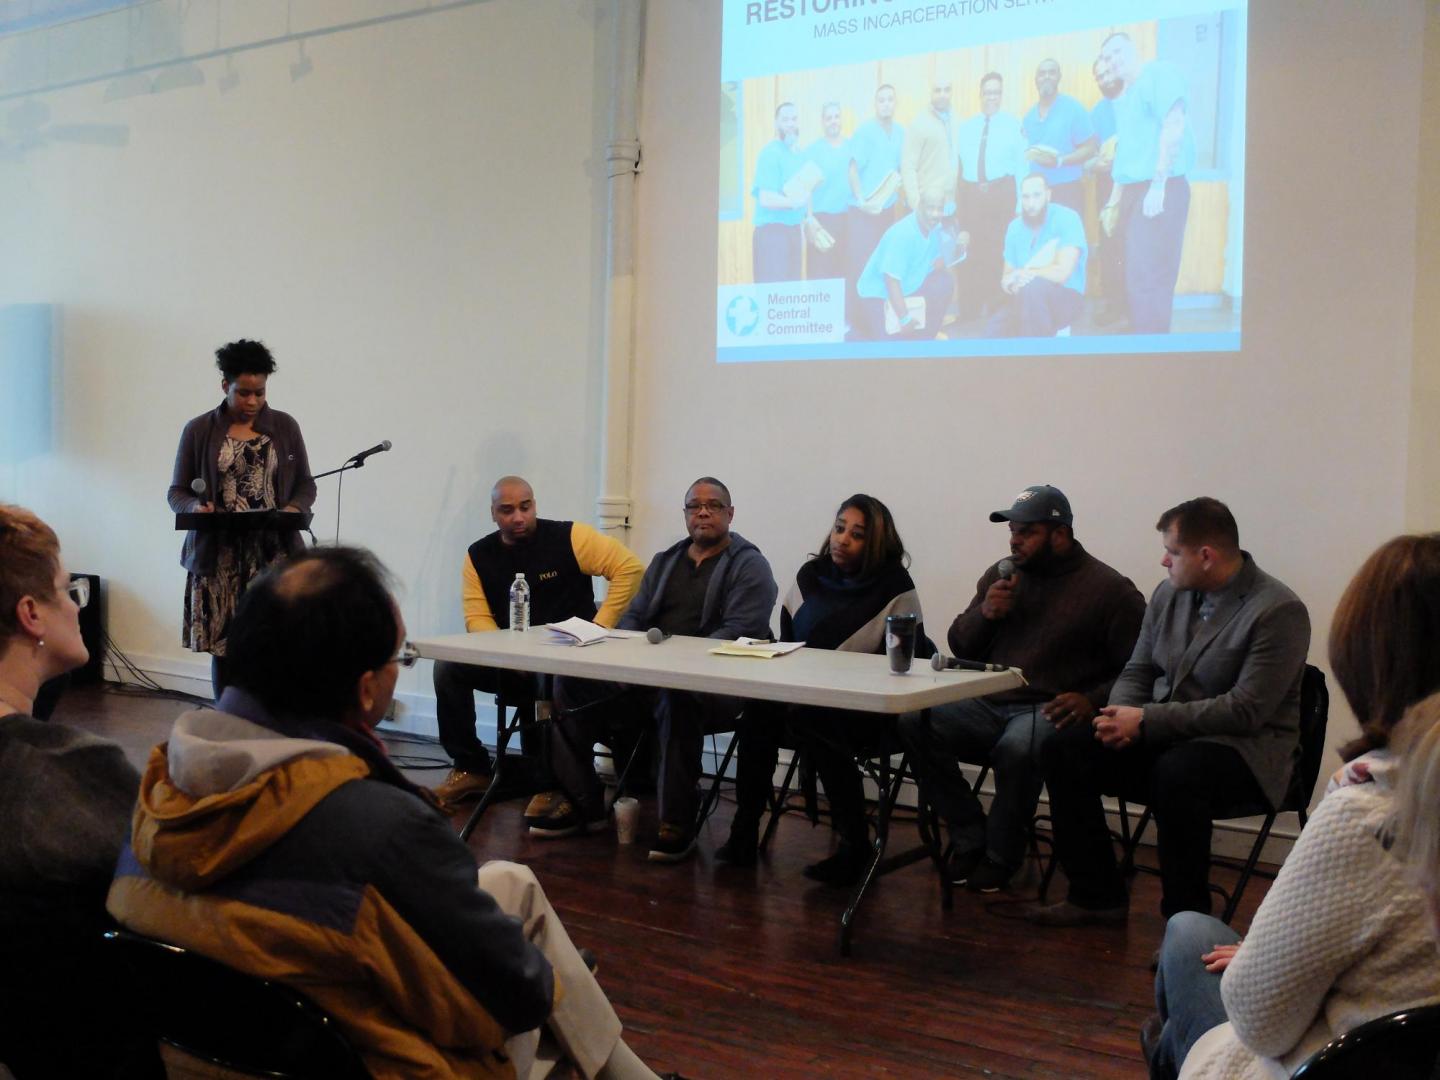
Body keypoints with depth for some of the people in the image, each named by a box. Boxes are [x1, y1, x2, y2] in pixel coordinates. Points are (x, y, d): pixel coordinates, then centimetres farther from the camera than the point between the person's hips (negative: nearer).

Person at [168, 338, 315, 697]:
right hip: (219, 559, 0)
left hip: (274, 556, 0)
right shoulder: (198, 431, 6)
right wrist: (195, 506, -13)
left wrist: (295, 507, -10)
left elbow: (305, 483, 12)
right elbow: (177, 491, 9)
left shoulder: (285, 426, 9)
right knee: (222, 647, 1)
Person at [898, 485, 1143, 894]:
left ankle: (1001, 856, -11)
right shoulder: (1000, 575, 14)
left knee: (1018, 747, -38)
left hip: (1047, 710, -5)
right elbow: (959, 646, 17)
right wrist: (984, 612, -3)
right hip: (988, 704, 5)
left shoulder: (1109, 589, -1)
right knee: (914, 722, -21)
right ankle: (970, 839, -7)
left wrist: (1092, 700, -20)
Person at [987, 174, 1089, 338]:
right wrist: (1009, 282, -18)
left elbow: (1061, 273, -22)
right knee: (995, 328, -26)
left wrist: (1024, 274, -13)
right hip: (1027, 302, 4)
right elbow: (1008, 275, 6)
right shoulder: (1015, 227, 5)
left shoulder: (1067, 218, -13)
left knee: (1031, 286, -36)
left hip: (1067, 298, -4)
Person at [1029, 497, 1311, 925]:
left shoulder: (1279, 611, -14)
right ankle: (1097, 894, 1)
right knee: (1064, 749, -12)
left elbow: (1246, 710, -21)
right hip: (1163, 737, 7)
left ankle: (1186, 916, -18)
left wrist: (1146, 720, -22)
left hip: (1246, 747, -7)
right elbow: (1137, 672, 14)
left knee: (1176, 771, -38)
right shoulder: (1168, 594, 8)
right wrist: (1121, 716, -11)